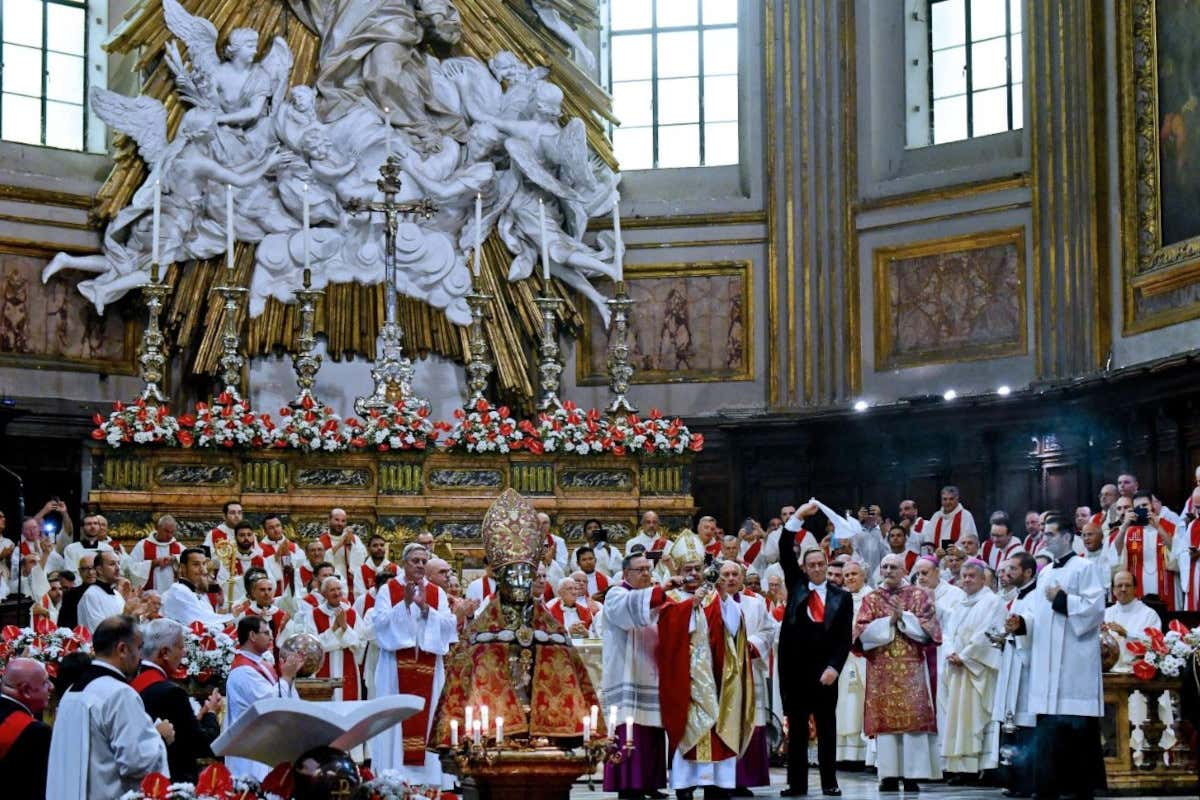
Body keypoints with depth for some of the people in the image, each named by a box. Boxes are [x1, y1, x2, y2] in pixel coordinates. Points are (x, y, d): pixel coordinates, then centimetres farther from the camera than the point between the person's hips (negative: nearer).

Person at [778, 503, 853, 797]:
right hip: (795, 668, 1)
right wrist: (798, 517, -3)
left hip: (825, 670, -1)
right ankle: (797, 783, 7)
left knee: (827, 726, 5)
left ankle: (829, 782, 10)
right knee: (797, 727, 5)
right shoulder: (796, 587, 10)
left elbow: (844, 638, 1)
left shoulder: (842, 597, 6)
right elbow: (785, 553, 2)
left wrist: (834, 667, -11)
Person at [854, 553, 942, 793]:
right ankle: (889, 775, 0)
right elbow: (861, 632, -1)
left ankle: (913, 775, -6)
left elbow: (928, 628, -2)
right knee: (884, 718, -2)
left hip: (912, 669, -1)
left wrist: (903, 616, -11)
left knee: (913, 718, -7)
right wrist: (889, 621, -10)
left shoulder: (919, 596, 7)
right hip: (881, 670, 1)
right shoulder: (871, 599, 10)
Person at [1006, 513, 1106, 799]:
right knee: (1048, 727, 6)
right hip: (1047, 662, 7)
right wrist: (1020, 622, -1)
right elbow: (1035, 611, 18)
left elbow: (1095, 607, -14)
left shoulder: (1084, 568, -4)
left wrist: (1061, 600, -13)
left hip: (1074, 661, -7)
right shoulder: (1044, 574, 20)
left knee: (1077, 727, -6)